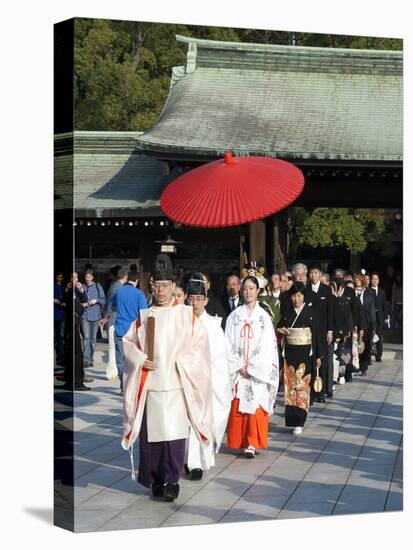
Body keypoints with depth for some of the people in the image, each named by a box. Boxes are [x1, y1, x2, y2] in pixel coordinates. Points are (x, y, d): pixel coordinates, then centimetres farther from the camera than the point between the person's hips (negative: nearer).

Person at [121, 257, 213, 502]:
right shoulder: (143, 315, 10)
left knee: (174, 432, -8)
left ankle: (172, 480, -1)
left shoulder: (187, 314, 5)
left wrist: (182, 362, -9)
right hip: (149, 384, 2)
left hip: (176, 384, -2)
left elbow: (200, 342, 3)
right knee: (150, 432, 3)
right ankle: (155, 479, 16)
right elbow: (128, 341, 11)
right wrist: (140, 360, -5)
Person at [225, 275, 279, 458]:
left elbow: (267, 345, -2)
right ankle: (240, 442, 10)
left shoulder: (263, 316, 2)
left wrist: (252, 367, -7)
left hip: (258, 370, -1)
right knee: (237, 407, 0)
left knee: (256, 407, -5)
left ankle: (252, 443, -3)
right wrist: (239, 366, -6)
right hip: (237, 369, 1)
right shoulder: (234, 316, 5)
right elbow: (229, 344, 2)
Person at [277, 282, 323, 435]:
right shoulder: (287, 312, 7)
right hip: (290, 352, 3)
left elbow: (316, 333, 1)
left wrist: (318, 356, 0)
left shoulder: (311, 312, 0)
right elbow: (279, 327, 17)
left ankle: (299, 422, -4)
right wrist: (280, 330, -8)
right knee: (290, 385, 2)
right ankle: (291, 419, 12)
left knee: (302, 385, -6)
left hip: (305, 353, -3)